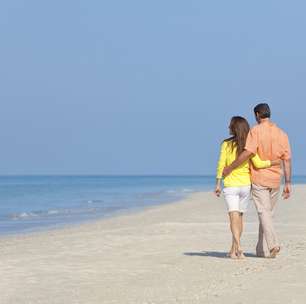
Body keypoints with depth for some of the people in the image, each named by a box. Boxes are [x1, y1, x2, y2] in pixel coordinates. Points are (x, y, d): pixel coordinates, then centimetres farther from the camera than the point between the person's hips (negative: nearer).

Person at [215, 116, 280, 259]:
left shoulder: (226, 144, -7)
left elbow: (221, 165, -7)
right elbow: (258, 164, -12)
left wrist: (218, 184, 0)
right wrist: (275, 162, 0)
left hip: (230, 186, -3)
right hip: (246, 185, 3)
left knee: (234, 217, -7)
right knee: (239, 217, 15)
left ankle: (238, 248, -25)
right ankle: (233, 250, 22)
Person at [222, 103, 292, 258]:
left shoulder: (256, 131, -9)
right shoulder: (282, 134, 6)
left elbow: (248, 153, -21)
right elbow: (287, 160, 3)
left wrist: (230, 168, -13)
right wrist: (288, 183, 5)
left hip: (259, 178, -5)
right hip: (275, 180, 5)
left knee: (263, 213, -7)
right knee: (268, 213, 13)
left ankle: (273, 244, -26)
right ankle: (263, 249, 18)